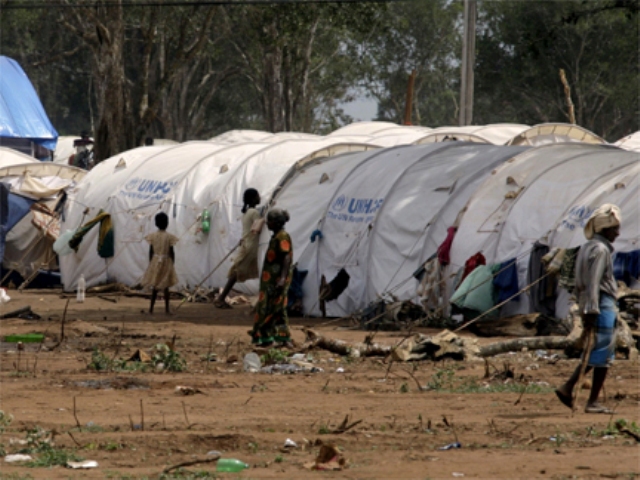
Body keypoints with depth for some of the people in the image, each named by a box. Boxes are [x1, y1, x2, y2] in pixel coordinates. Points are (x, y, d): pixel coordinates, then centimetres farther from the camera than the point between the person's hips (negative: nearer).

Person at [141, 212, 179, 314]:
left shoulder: (152, 236, -3)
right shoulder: (169, 237, -9)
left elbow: (151, 252, 0)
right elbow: (171, 252, -7)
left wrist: (150, 263, 9)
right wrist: (172, 263, 4)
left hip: (155, 261, 2)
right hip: (166, 262, -2)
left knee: (154, 286, 8)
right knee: (165, 287, 5)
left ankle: (151, 308, 8)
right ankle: (167, 309, 7)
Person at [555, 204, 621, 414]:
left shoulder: (586, 248, 17)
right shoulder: (600, 250, -12)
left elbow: (579, 285, 20)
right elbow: (593, 284, -21)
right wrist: (591, 312, -24)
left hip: (589, 307, 9)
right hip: (603, 306, -9)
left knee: (594, 354, 15)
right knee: (602, 355, -3)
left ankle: (567, 388, 7)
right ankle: (593, 402, -1)